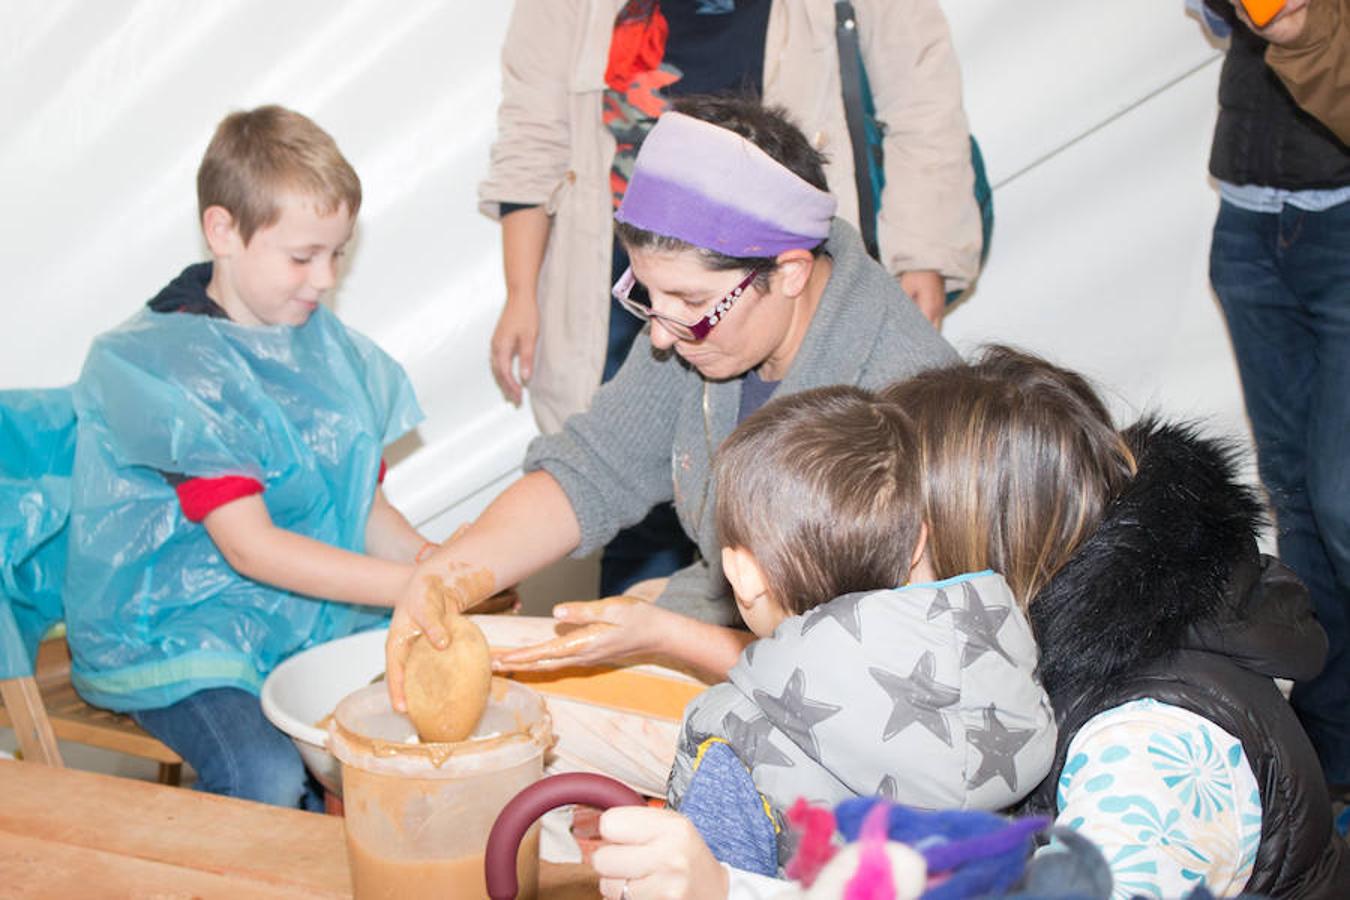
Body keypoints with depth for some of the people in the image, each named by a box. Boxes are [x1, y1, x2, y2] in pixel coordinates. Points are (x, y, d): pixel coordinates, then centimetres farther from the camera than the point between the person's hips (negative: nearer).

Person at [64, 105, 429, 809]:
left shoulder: (326, 346, 9)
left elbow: (368, 506, 12)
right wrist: (409, 586, -25)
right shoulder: (164, 363, -14)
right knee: (266, 782, -30)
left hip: (313, 618, 6)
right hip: (174, 634, -6)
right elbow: (251, 547, -20)